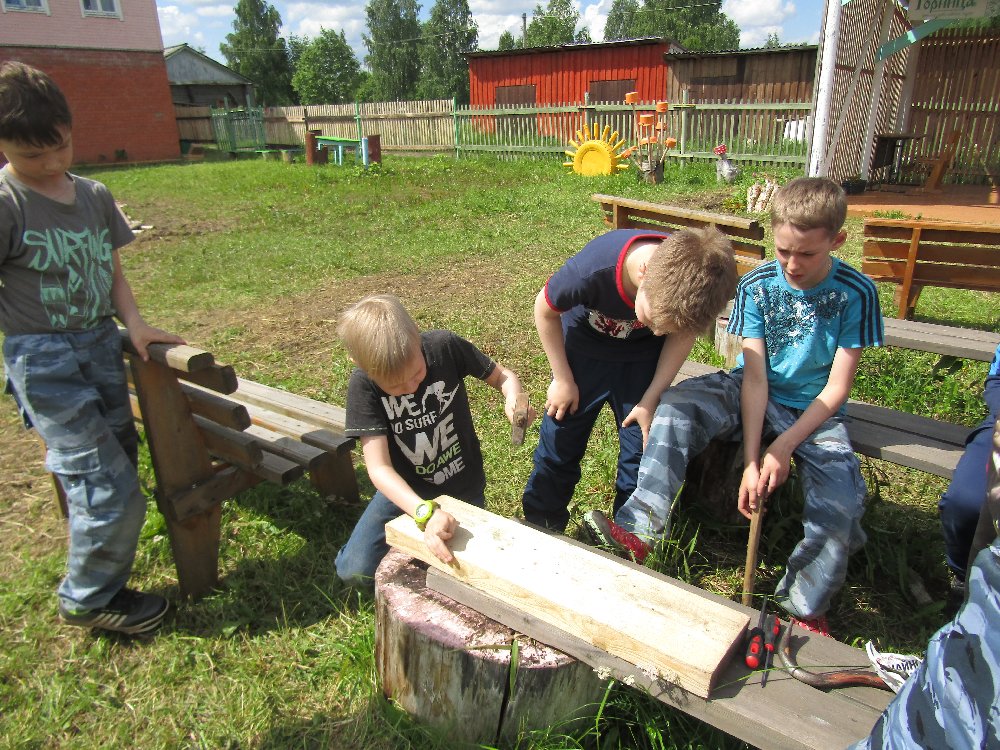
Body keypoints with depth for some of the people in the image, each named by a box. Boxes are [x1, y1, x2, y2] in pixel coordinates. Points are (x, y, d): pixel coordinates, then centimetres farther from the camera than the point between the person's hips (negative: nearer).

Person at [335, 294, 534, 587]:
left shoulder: (444, 346, -22)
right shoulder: (363, 386, -23)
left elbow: (501, 375, -7)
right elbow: (379, 467, -27)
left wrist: (513, 399, -30)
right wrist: (425, 512, -42)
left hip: (463, 486, 0)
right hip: (404, 490, 0)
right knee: (355, 570, -11)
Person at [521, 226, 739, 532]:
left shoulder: (694, 285, -31)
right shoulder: (592, 269, -39)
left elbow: (683, 334, -8)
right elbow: (545, 309, -17)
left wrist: (651, 398, -11)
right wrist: (563, 379, -10)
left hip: (642, 358, 2)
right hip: (583, 349, -1)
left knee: (643, 451, 1)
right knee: (559, 443, 4)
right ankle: (540, 530, 27)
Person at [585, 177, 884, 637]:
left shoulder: (855, 293, -11)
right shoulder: (757, 286, -8)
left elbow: (837, 388, -11)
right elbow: (754, 377, -13)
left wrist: (783, 447, -20)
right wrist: (751, 460, -23)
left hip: (815, 412, -1)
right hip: (752, 395, 2)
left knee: (841, 507, -26)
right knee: (675, 408, -28)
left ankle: (805, 609, 1)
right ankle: (639, 531, -27)